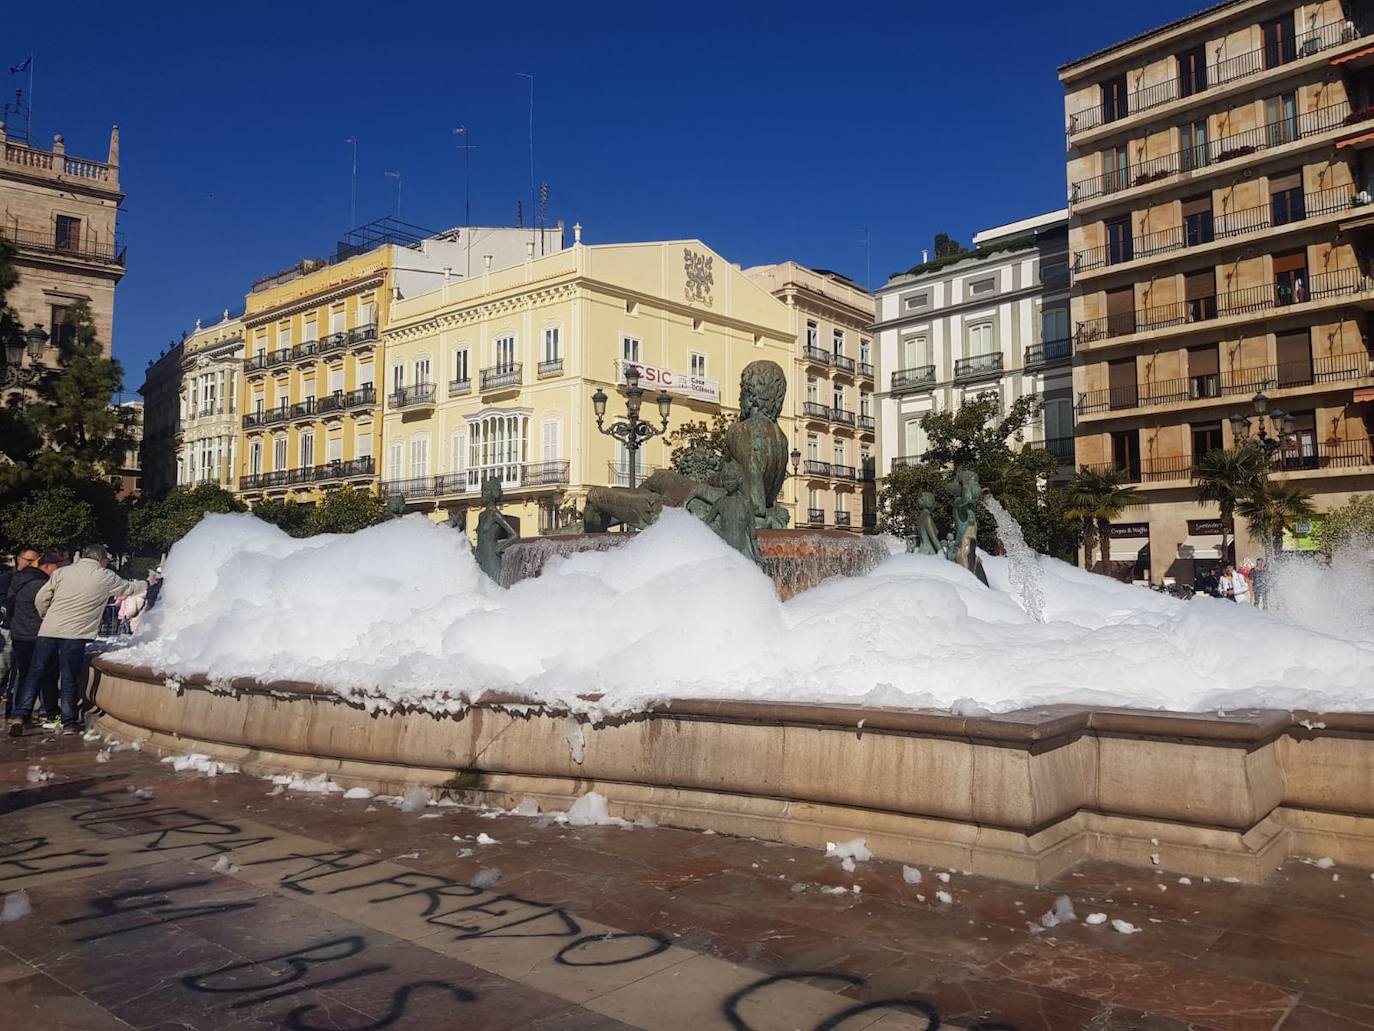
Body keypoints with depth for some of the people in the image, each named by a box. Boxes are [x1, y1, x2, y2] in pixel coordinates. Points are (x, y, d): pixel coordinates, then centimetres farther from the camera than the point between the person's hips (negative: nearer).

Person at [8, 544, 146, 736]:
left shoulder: (62, 572, 7)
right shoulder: (106, 578, 3)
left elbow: (41, 600, 7)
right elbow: (130, 588, 19)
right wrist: (148, 583, 39)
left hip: (48, 631, 2)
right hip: (75, 635, -2)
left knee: (35, 673, 11)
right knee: (70, 679, 5)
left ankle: (19, 715, 8)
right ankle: (69, 723, 10)